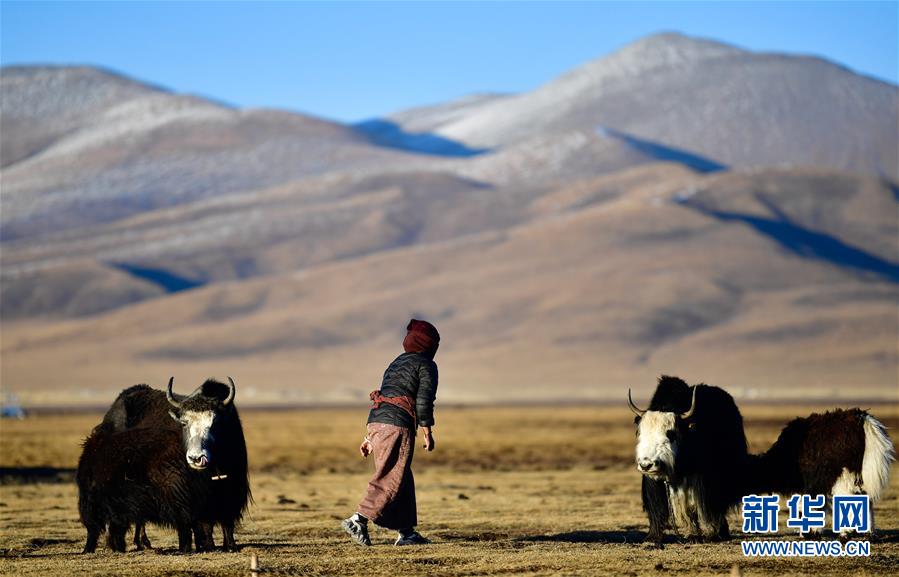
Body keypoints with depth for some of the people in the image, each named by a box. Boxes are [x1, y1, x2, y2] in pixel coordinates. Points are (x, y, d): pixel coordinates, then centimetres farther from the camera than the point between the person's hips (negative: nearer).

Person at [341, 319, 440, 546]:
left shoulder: (397, 363, 27)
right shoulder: (426, 365, 3)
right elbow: (423, 400, -9)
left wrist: (369, 437, 24)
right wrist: (427, 433, -6)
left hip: (376, 420, 8)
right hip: (398, 424, -8)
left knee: (404, 479, 12)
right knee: (391, 480, -10)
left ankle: (406, 532, 12)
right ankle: (358, 520, -21)